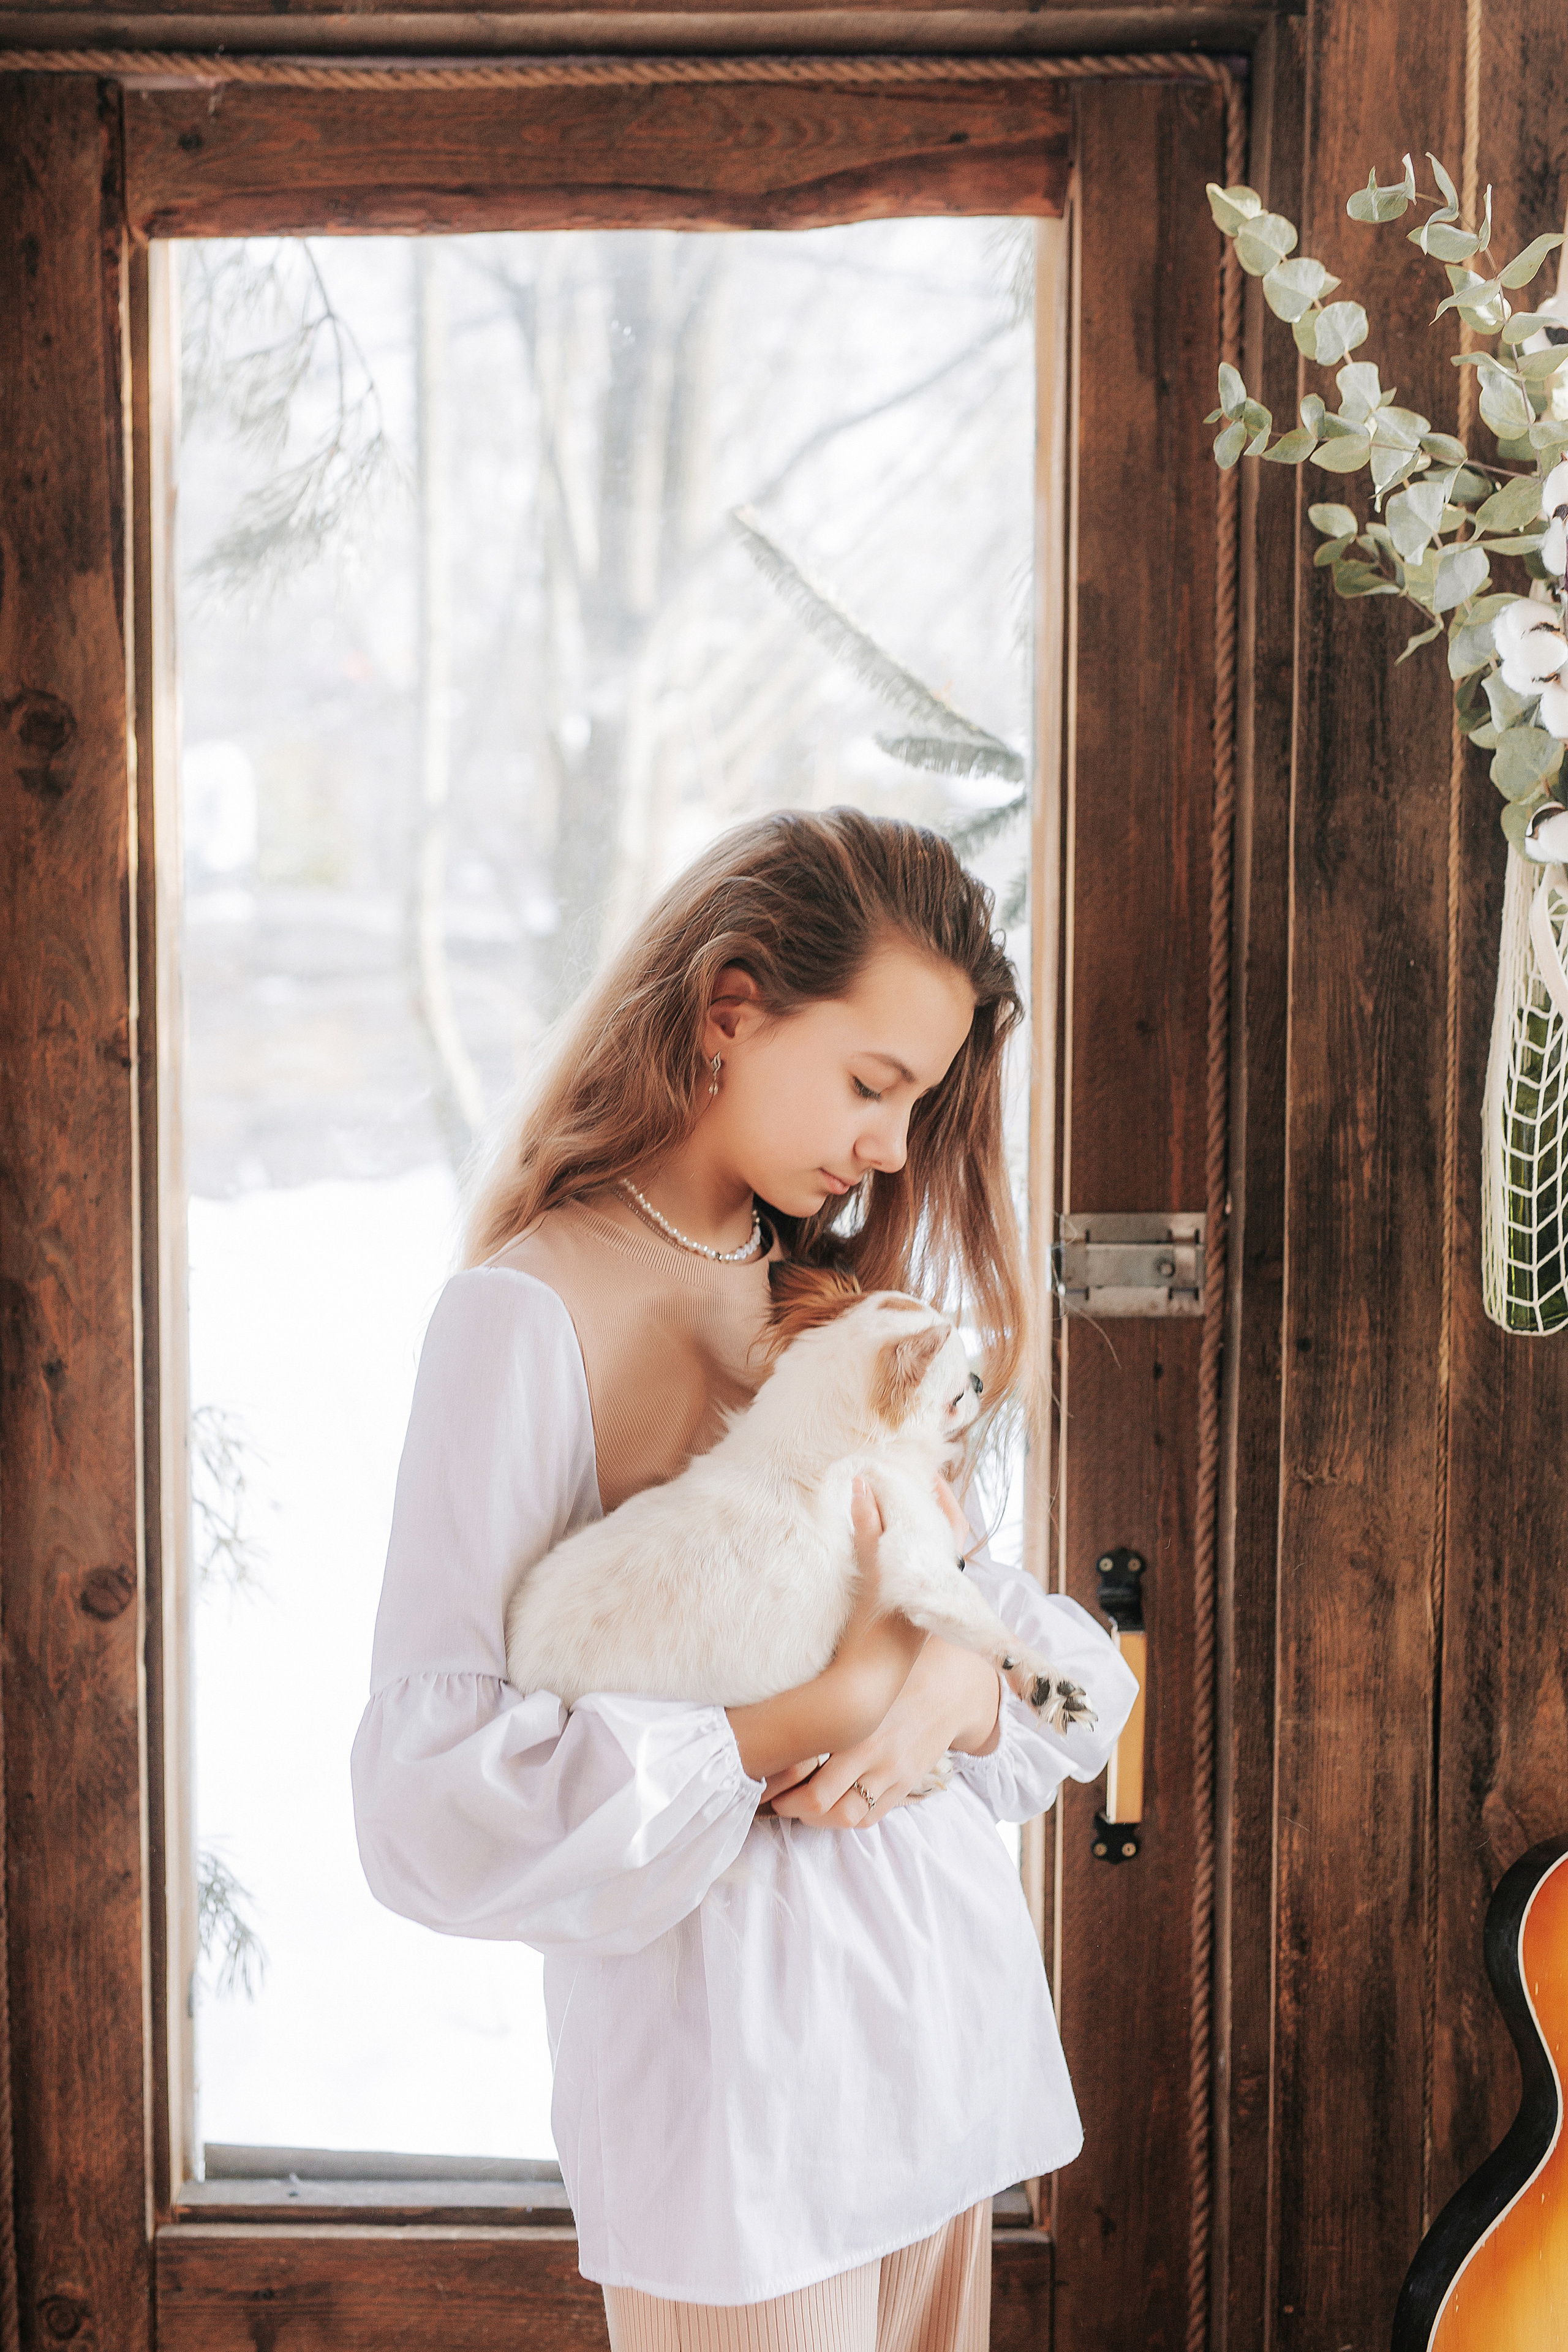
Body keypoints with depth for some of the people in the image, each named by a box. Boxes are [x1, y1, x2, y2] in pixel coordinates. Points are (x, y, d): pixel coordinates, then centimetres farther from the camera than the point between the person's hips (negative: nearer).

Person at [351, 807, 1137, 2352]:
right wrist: (801, 1726, -24)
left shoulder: (838, 1286, 10)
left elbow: (1016, 1624, 9)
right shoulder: (531, 1314, -13)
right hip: (736, 2035, -7)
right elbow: (434, 1793, -19)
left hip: (948, 1985, 7)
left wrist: (959, 1687, -14)